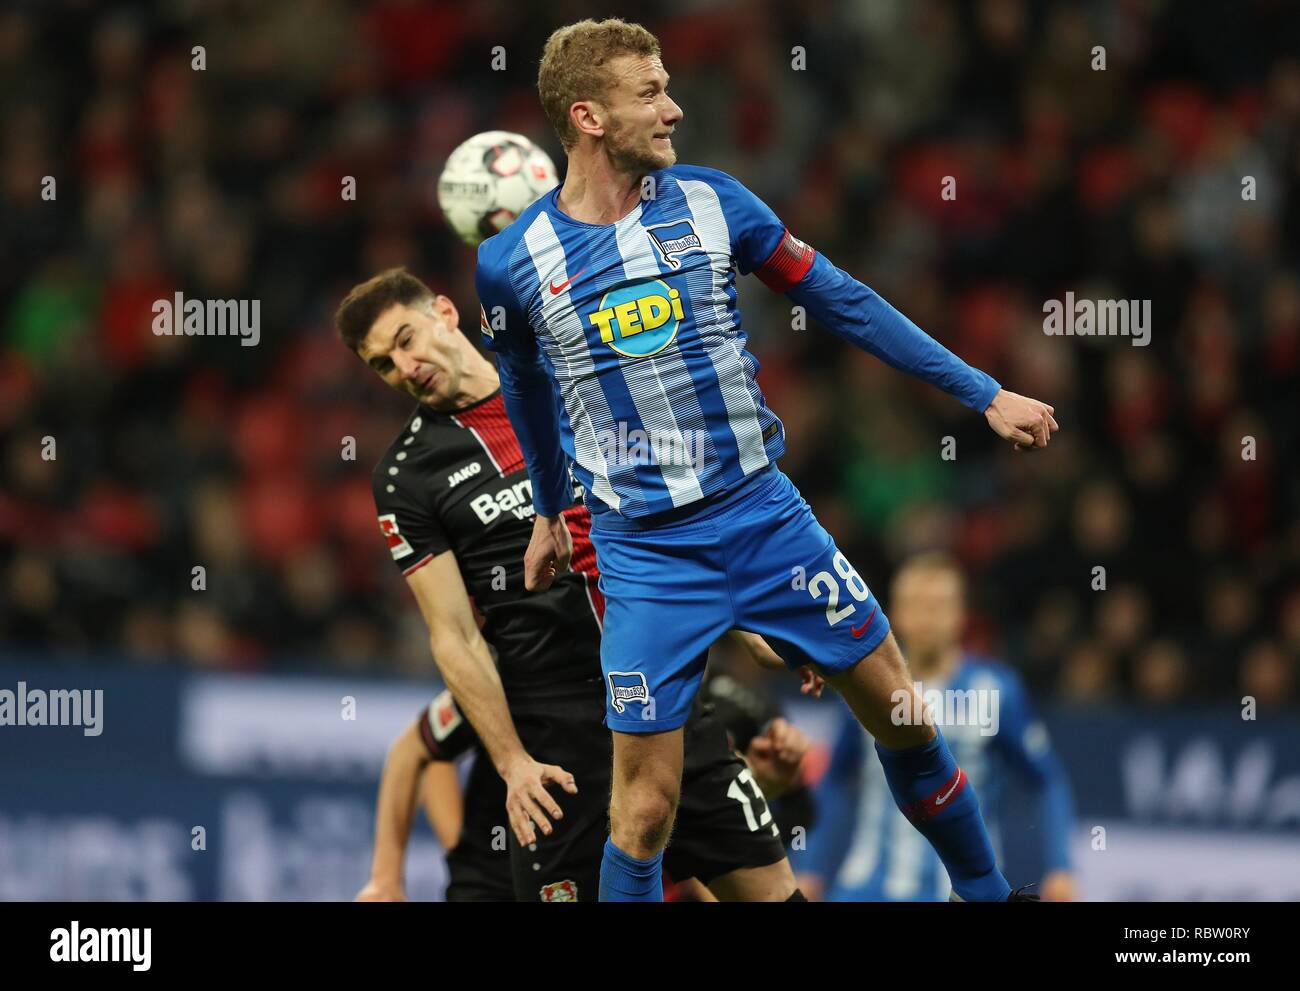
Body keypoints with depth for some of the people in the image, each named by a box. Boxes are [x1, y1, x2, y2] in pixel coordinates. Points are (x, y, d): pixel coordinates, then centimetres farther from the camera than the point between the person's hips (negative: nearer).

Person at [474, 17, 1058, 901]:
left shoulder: (709, 201, -3)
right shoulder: (512, 262, -6)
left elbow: (840, 301, 5)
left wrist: (984, 393, 6)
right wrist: (549, 510, 27)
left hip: (765, 517, 2)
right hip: (645, 554, -2)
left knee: (906, 720, 8)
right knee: (645, 809, -6)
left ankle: (987, 889, 28)